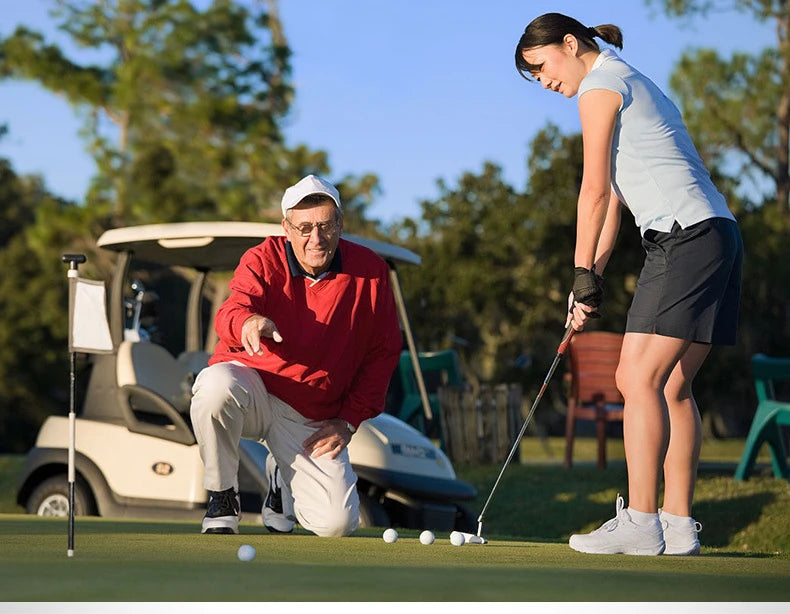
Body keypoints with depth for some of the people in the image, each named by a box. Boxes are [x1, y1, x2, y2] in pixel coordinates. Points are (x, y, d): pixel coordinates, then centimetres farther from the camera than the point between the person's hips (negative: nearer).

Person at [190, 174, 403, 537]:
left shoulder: (370, 271, -3)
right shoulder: (264, 259, -8)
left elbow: (383, 352, 4)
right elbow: (230, 312, -28)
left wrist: (349, 420, -3)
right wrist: (248, 321, -54)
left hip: (312, 418, 2)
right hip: (250, 387, -1)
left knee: (337, 524, -15)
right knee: (217, 385, -39)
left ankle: (283, 478, 23)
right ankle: (222, 499, -11)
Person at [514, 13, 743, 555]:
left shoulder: (601, 85, -2)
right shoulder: (633, 85, 27)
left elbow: (595, 192, -5)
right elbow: (614, 196, 24)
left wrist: (583, 275, 0)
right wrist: (594, 276, 18)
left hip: (686, 235, -10)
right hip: (717, 236, 10)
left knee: (639, 377, -13)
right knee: (672, 386, 7)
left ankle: (641, 524, -16)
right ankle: (679, 527, 5)